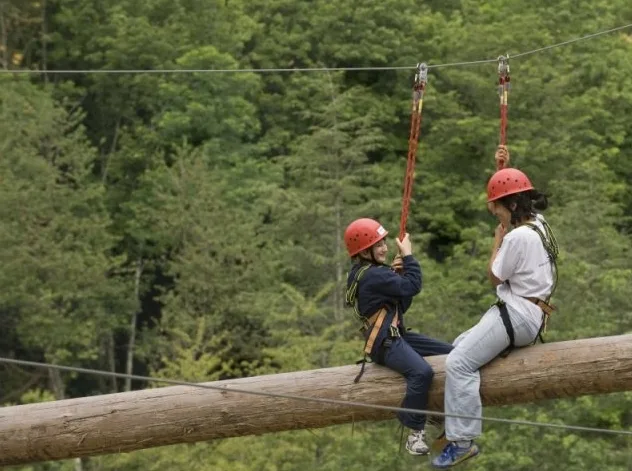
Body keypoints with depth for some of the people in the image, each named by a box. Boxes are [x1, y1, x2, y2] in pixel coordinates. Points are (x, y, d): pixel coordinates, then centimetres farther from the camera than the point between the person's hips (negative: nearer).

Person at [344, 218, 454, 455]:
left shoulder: (370, 272, 15)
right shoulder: (372, 276, -17)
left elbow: (402, 304, 15)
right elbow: (412, 286, -21)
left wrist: (398, 274, 1)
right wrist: (408, 257, -8)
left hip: (397, 335, 11)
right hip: (385, 343, -11)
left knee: (449, 353, 11)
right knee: (422, 372, -35)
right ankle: (415, 434, -26)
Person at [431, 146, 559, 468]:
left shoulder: (518, 238, -21)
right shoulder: (537, 223, 9)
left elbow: (494, 278, -11)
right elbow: (509, 194, 31)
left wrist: (497, 240, -3)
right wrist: (503, 169, 21)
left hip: (517, 315, -11)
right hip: (526, 312, 11)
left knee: (459, 362, -20)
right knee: (461, 345, 23)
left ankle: (462, 440, -24)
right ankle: (457, 426, 22)